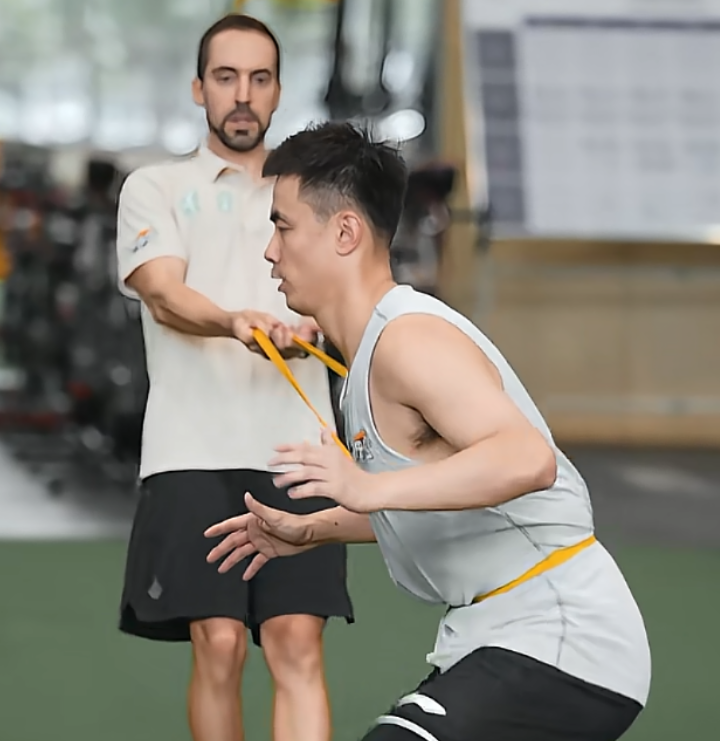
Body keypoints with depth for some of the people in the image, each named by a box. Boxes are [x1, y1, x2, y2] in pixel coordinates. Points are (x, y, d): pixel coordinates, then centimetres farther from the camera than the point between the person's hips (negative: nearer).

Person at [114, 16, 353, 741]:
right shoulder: (156, 187, 12)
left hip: (295, 452, 2)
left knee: (297, 645, -11)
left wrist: (310, 328, -18)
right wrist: (235, 322, -28)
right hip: (196, 452, -2)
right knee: (218, 646, -9)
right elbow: (164, 297, -5)